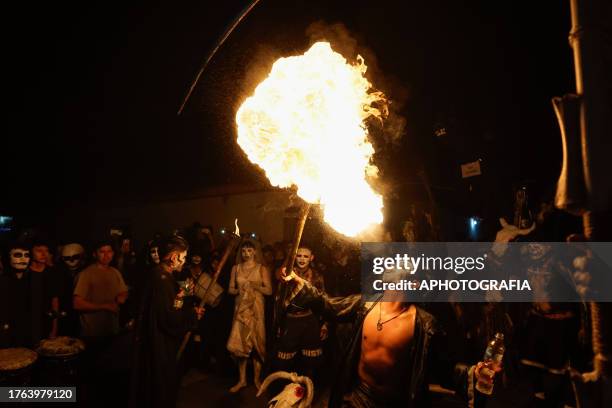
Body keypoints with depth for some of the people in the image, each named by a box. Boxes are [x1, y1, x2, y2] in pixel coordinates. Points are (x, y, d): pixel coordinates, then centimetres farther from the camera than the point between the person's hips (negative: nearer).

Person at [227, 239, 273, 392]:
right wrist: (239, 290, -11)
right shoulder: (236, 268, 8)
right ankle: (242, 380, 14)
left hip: (256, 308, -2)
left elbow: (269, 290, -5)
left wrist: (253, 285, -16)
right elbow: (230, 289, 8)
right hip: (241, 308, 2)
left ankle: (257, 379, 15)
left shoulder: (262, 269, 0)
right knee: (239, 343, 1)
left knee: (256, 342, 1)